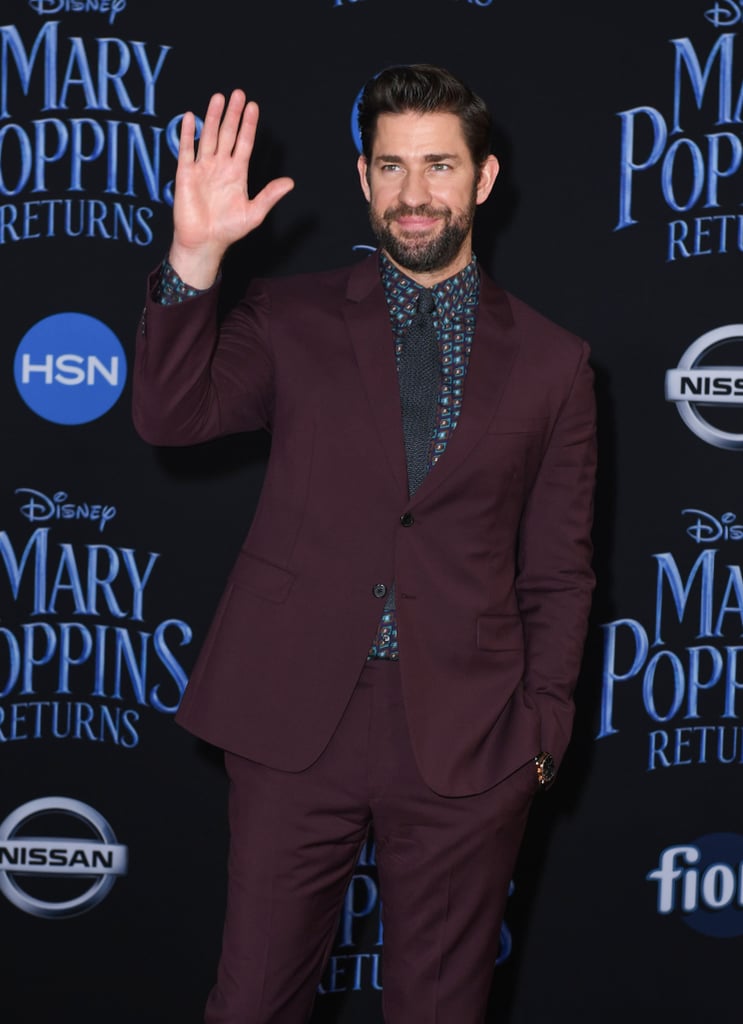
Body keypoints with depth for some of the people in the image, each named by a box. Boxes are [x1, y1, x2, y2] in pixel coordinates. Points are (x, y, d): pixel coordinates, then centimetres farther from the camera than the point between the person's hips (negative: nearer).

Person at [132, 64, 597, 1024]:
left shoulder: (551, 362, 5)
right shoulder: (292, 318, 4)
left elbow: (557, 573, 7)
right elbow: (170, 414, -11)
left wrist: (540, 734, 2)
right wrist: (195, 254, -23)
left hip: (467, 741, 0)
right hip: (295, 722, 0)